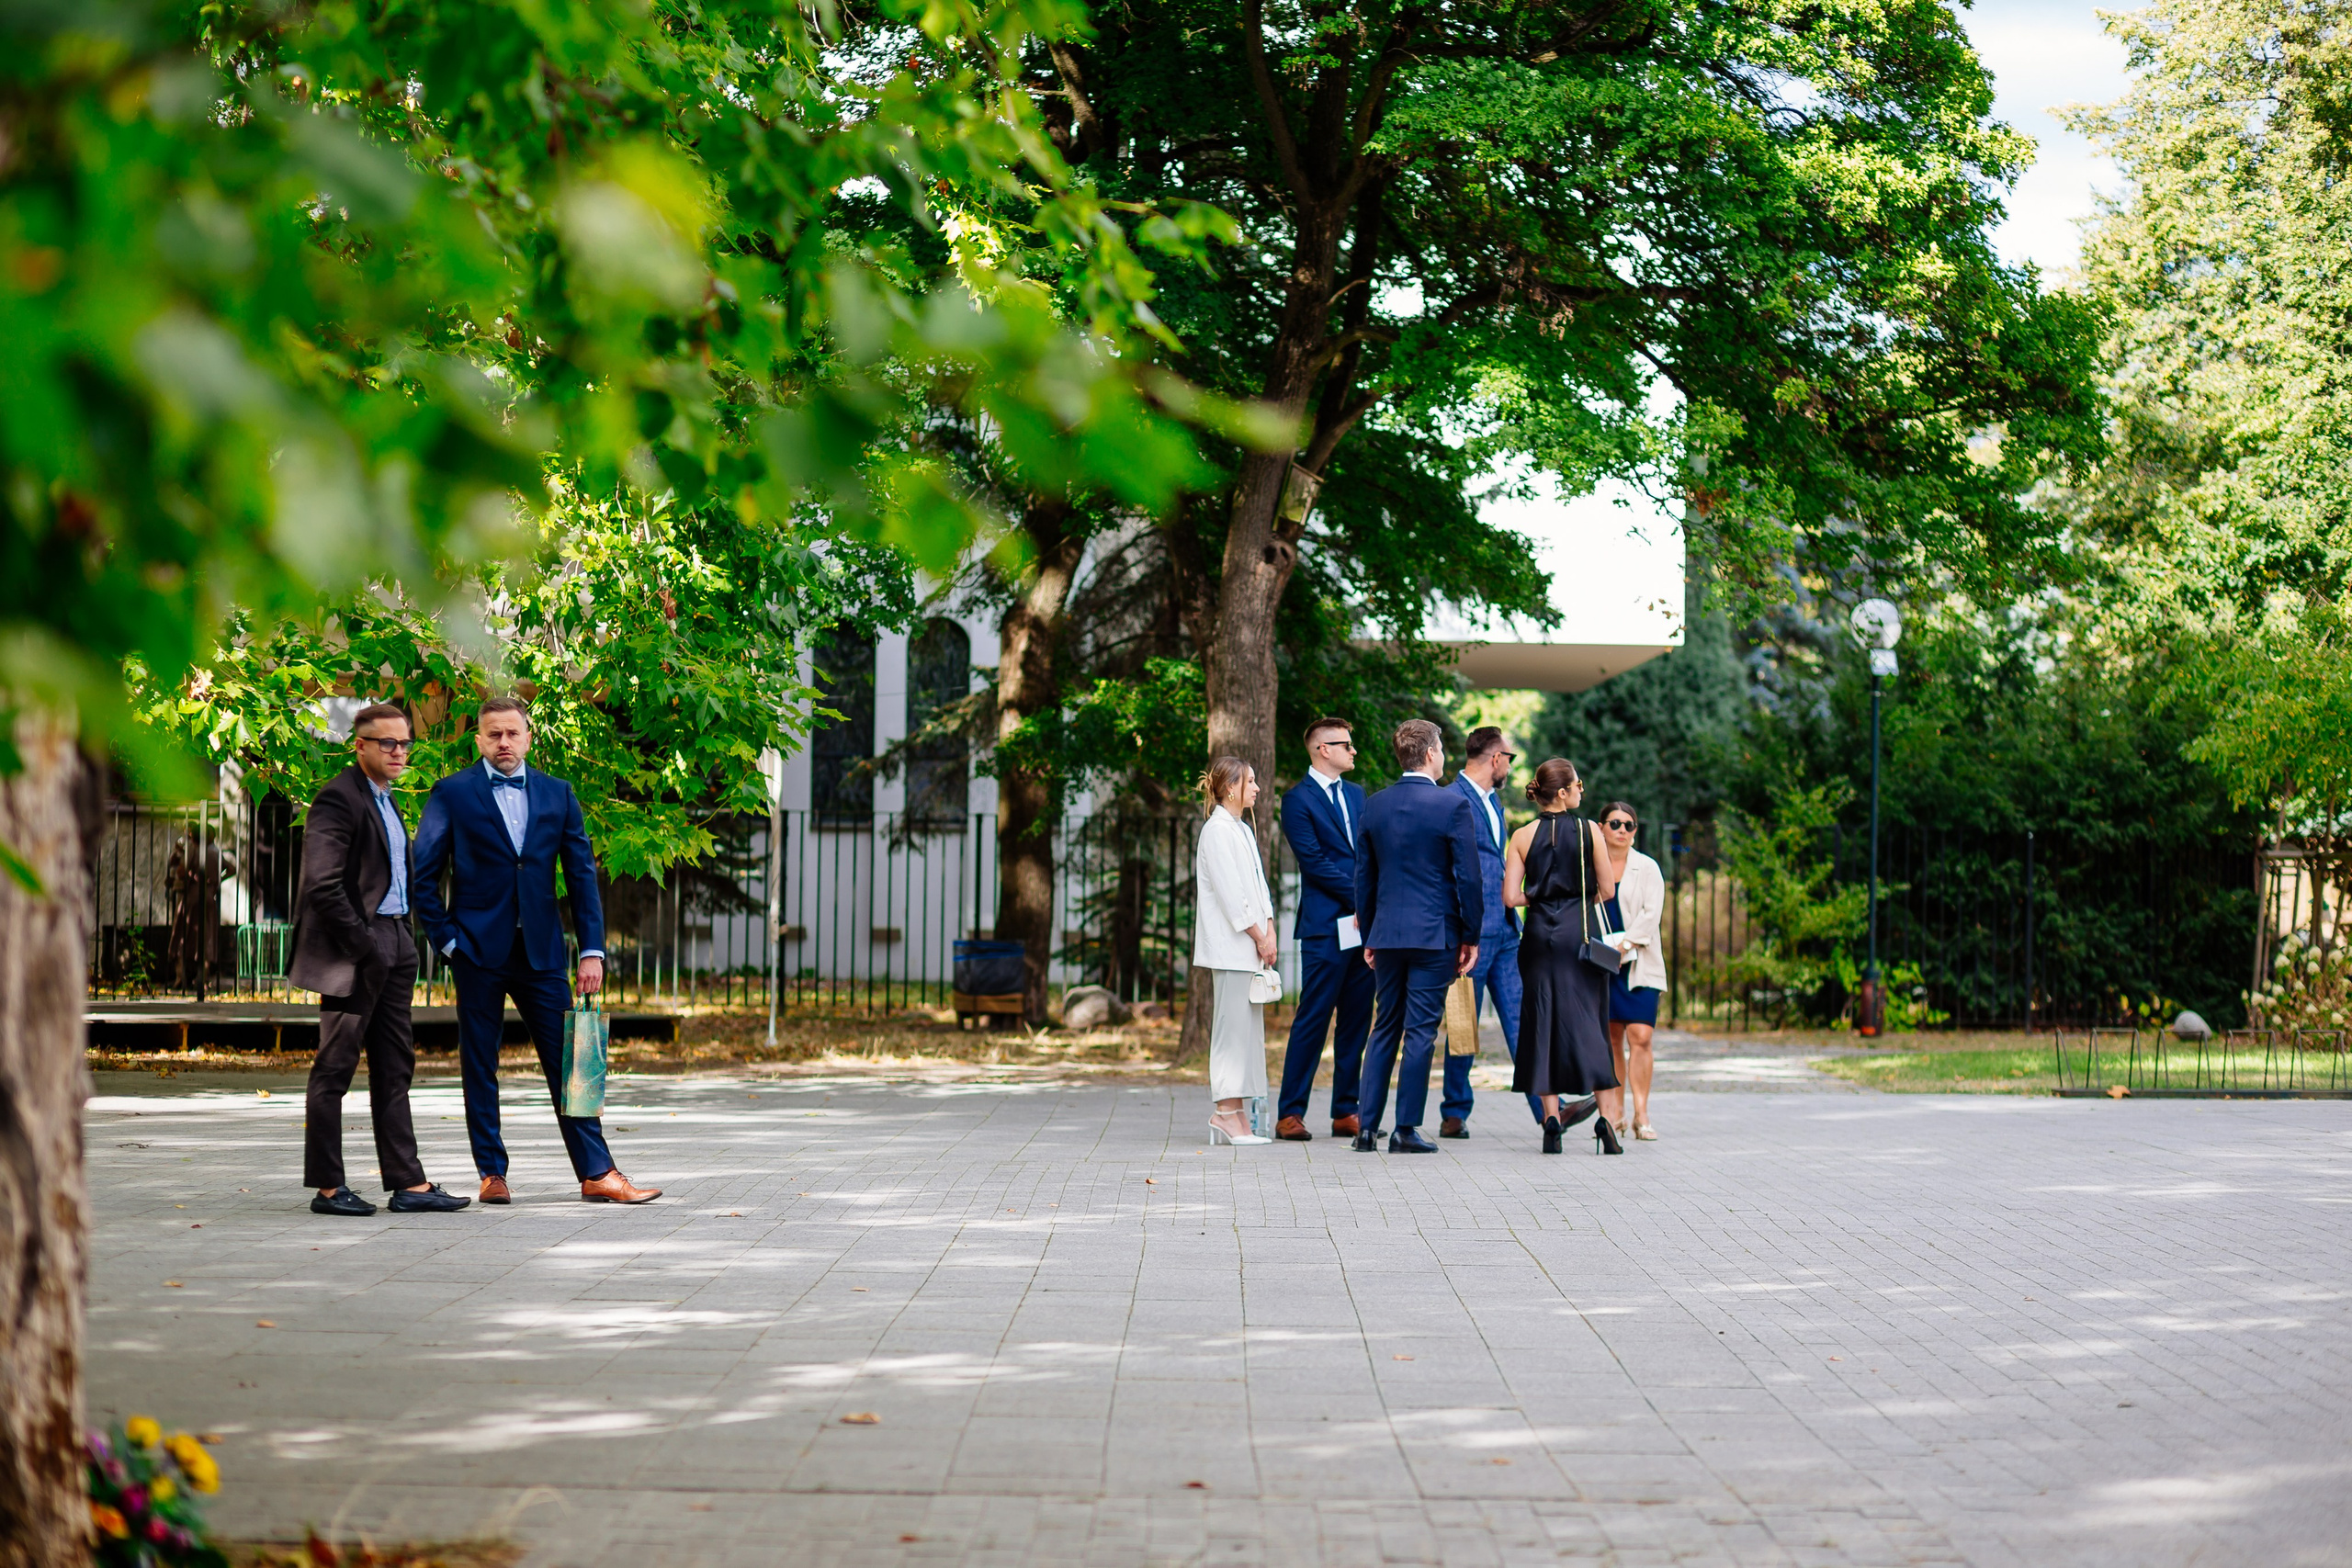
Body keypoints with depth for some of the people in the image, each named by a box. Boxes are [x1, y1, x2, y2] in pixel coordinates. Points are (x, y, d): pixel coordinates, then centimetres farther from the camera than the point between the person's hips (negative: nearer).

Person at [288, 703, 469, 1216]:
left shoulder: (385, 801, 17)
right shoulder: (338, 799, -13)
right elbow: (322, 885, -20)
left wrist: (399, 941, 13)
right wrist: (361, 945, -19)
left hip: (391, 944, 10)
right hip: (354, 950, -10)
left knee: (394, 1068, 9)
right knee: (335, 1067, -2)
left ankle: (409, 1184, 11)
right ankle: (327, 1187, 3)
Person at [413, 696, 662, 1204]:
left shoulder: (557, 794, 9)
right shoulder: (452, 794, 0)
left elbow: (582, 875, 8)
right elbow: (424, 873, 1)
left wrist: (592, 951, 2)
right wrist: (445, 937, -7)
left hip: (540, 951, 2)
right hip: (478, 950, -2)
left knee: (568, 1061, 2)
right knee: (479, 1065, 3)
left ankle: (596, 1173, 5)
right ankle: (492, 1174, 11)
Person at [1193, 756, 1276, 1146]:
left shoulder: (1244, 831, 19)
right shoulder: (1216, 830, -10)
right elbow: (1229, 892, -14)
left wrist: (1269, 933, 5)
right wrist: (1258, 937, -12)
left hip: (1251, 946, 9)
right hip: (1229, 947, -9)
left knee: (1249, 1025, 7)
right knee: (1231, 1025, -8)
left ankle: (1236, 1115, 8)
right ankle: (1226, 1113, -7)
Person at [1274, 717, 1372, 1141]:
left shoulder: (1356, 795, 18)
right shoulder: (1298, 800, -5)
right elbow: (1314, 862, -11)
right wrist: (1359, 897, -12)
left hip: (1364, 925, 7)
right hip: (1325, 927, -7)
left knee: (1356, 1022, 8)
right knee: (1313, 1021, -6)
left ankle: (1346, 1113, 13)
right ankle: (1290, 1114, -1)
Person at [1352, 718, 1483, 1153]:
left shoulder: (1374, 805, 6)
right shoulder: (1452, 804, -8)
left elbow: (1363, 876, 11)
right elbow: (1468, 876, -8)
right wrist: (1471, 936, 1)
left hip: (1387, 933, 4)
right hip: (1435, 933, -4)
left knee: (1383, 1030, 11)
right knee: (1420, 1031, -1)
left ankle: (1367, 1127, 8)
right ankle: (1406, 1130, -1)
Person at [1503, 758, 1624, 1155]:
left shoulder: (1523, 837, 0)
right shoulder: (1589, 831, -4)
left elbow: (1511, 897, -4)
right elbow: (1606, 890, -1)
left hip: (1540, 936, 1)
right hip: (1581, 933, -1)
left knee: (1543, 1021, 5)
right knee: (1588, 1021, 3)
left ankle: (1552, 1118, 0)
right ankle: (1604, 1114, -7)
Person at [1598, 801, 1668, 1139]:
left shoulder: (1647, 868, 5)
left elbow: (1650, 914, -4)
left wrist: (1625, 943, -16)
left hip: (1640, 963, -2)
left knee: (1640, 1036, -12)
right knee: (1612, 1039, 5)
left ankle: (1641, 1114, -13)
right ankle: (1616, 1111, 14)